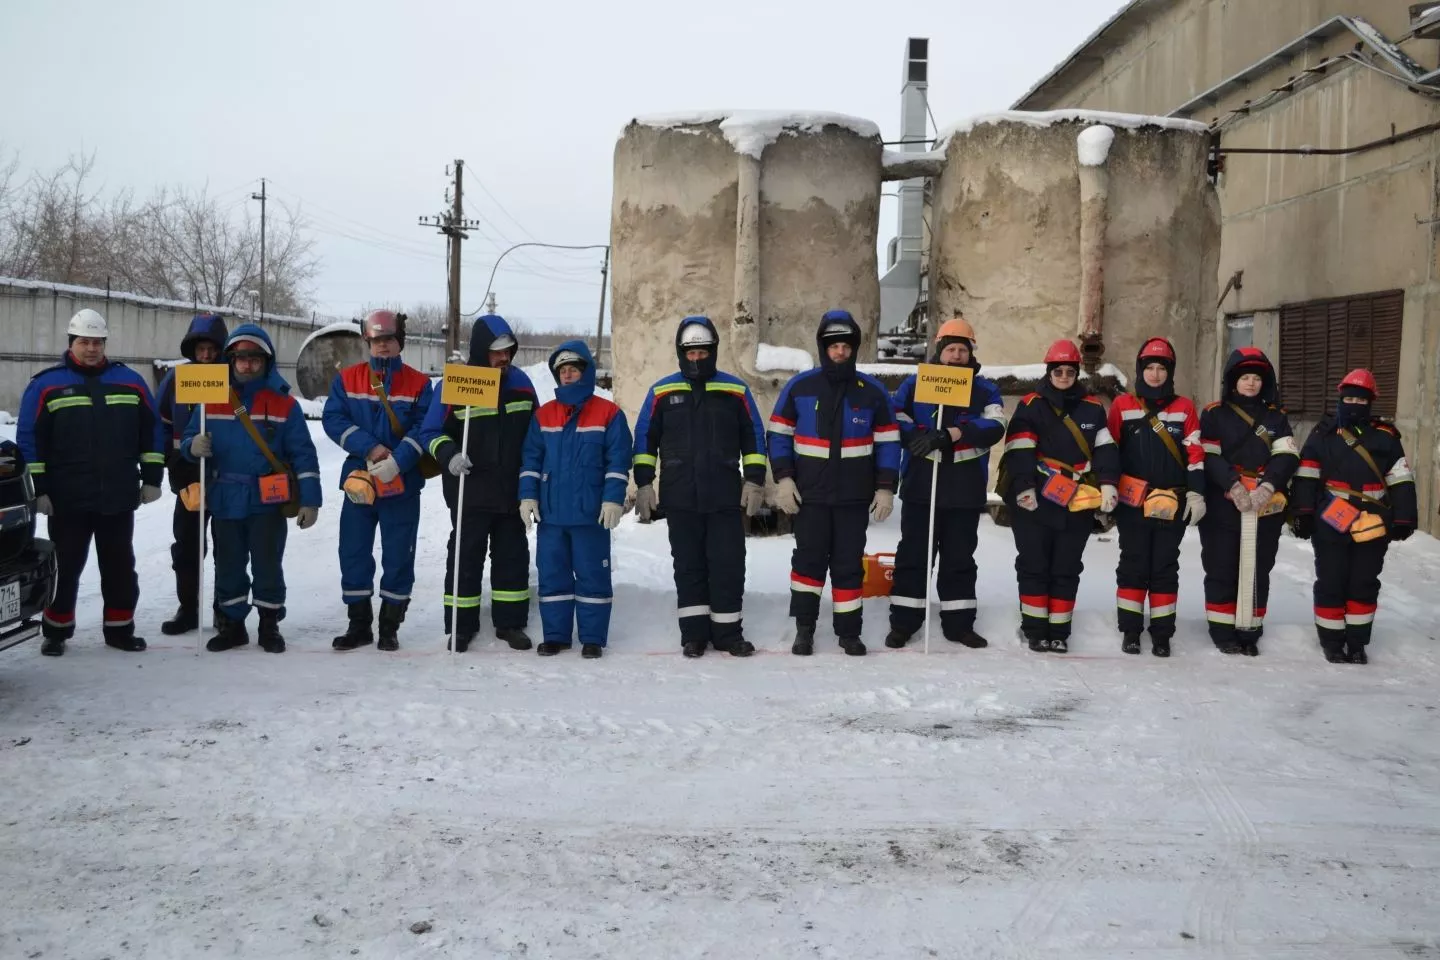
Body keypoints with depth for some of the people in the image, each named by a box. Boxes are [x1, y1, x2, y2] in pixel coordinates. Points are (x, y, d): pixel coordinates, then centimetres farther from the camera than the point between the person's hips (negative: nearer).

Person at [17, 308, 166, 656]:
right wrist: (37, 489, -6)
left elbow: (151, 432, 10)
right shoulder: (47, 385, 0)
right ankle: (56, 630, 21)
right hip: (67, 499, -2)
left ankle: (119, 627, 21)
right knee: (65, 567, 8)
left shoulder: (130, 382, 7)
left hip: (119, 498, 2)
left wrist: (151, 478, 5)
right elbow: (29, 440, -1)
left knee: (120, 566, 10)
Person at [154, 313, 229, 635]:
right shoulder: (176, 379, 2)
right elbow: (161, 424, 10)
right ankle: (188, 609, 20)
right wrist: (167, 463, 3)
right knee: (186, 546, 9)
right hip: (188, 479, 3)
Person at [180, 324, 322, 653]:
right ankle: (231, 624, 26)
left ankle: (270, 625, 21)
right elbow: (188, 440, 8)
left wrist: (309, 500, -8)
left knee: (268, 566, 6)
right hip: (225, 501, 2)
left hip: (268, 502, -2)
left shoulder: (284, 404, -2)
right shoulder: (212, 400, 4)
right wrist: (193, 446, -17)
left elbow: (303, 454, -3)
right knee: (228, 567, 12)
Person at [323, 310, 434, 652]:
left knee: (398, 557, 3)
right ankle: (358, 624, 19)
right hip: (358, 479, 2)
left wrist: (396, 462, -21)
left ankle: (390, 626, 15)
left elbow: (423, 430, -8)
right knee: (353, 554, 6)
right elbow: (334, 419, -4)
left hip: (403, 483, -2)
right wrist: (369, 447, -17)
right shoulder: (347, 379, 6)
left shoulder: (419, 384, 0)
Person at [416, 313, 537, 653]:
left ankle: (510, 622, 21)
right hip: (470, 490, -4)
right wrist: (449, 455, -23)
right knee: (466, 557, 3)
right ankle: (461, 625, 14)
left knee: (512, 555, 10)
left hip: (513, 490, 4)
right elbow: (431, 432, -5)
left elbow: (535, 430, 15)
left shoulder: (520, 382, 3)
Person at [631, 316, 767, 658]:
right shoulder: (662, 392, 5)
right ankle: (694, 632, 15)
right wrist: (643, 484, 3)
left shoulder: (736, 390, 5)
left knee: (728, 564, 2)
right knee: (688, 565, 6)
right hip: (680, 498, 0)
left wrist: (754, 481, 2)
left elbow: (754, 437, 8)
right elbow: (645, 439, 9)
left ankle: (727, 631, 12)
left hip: (726, 497, 0)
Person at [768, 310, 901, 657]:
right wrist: (783, 479, -6)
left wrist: (885, 488, -1)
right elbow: (779, 434, 3)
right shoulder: (799, 387, -1)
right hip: (809, 493, -1)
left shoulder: (872, 391, 2)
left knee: (849, 563, 7)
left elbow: (888, 442, 5)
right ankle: (804, 628, 16)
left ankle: (849, 631, 17)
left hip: (854, 495, 1)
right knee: (809, 558, 3)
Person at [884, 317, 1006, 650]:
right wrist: (923, 438, -19)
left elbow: (994, 427, -13)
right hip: (920, 485, -1)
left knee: (959, 557, 10)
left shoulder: (985, 390, 5)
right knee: (913, 554, 4)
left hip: (966, 489, 1)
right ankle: (903, 622, 10)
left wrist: (949, 435, -24)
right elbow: (896, 422, -1)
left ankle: (959, 623, 19)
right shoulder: (914, 383, 5)